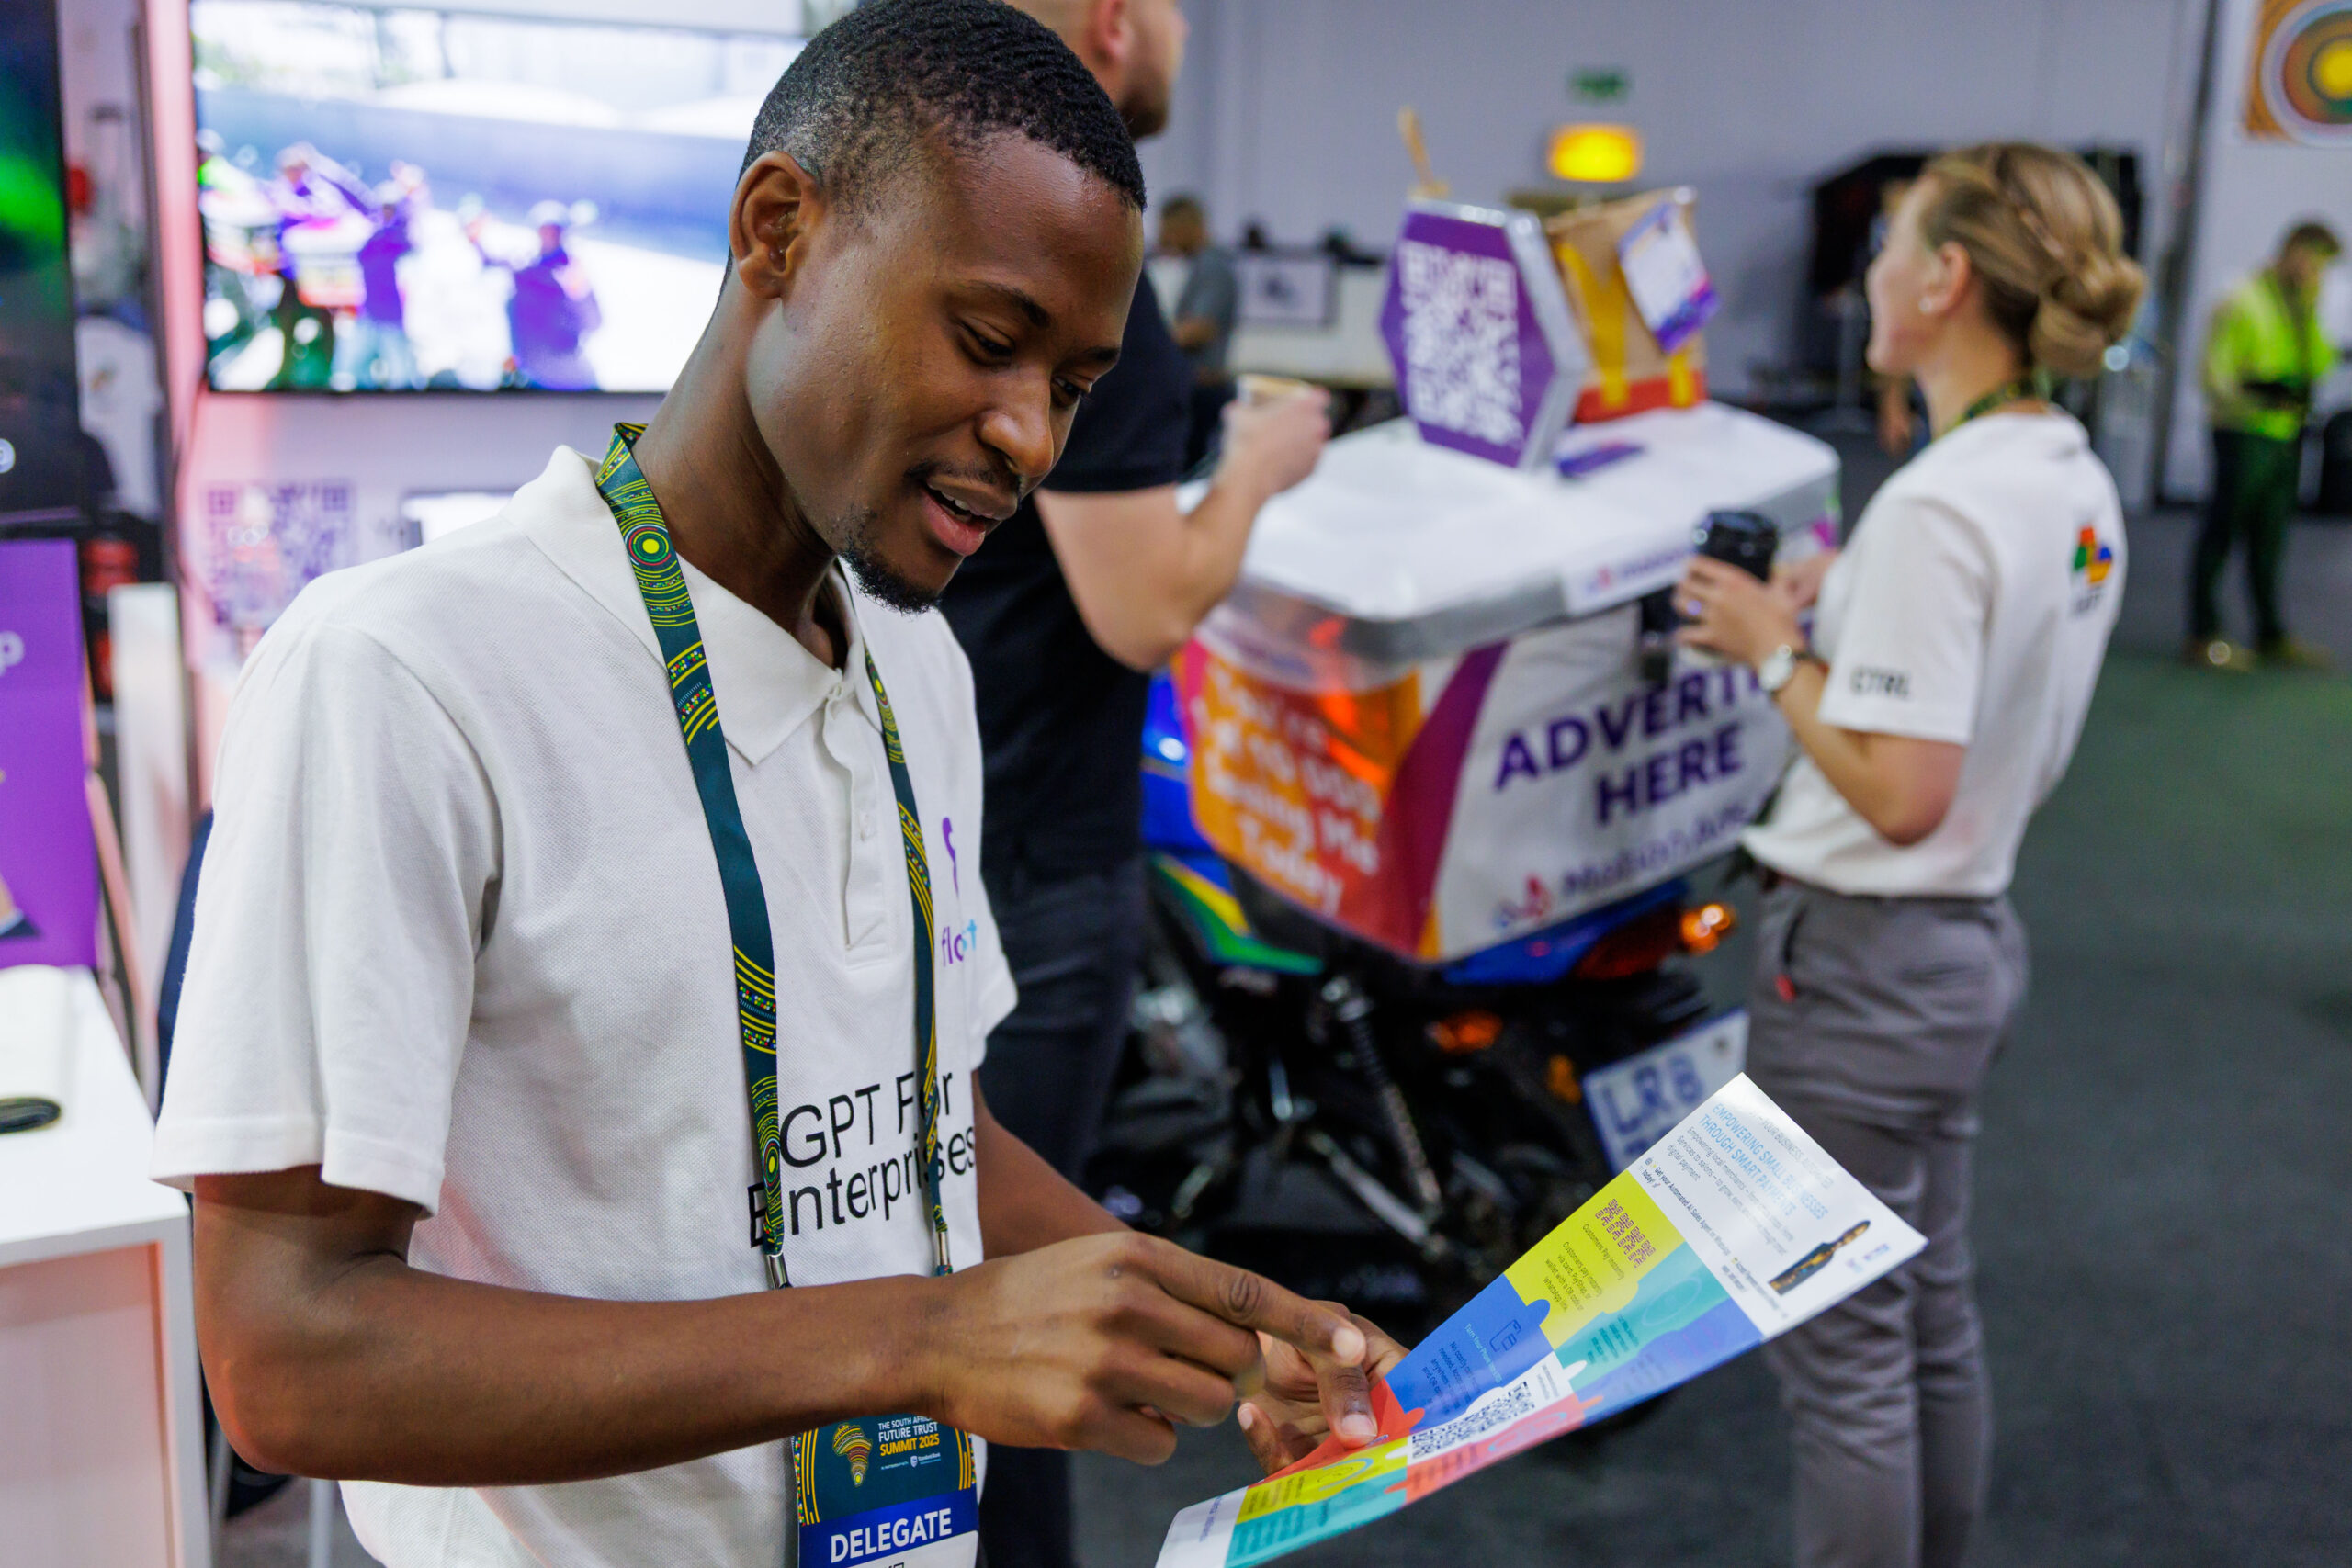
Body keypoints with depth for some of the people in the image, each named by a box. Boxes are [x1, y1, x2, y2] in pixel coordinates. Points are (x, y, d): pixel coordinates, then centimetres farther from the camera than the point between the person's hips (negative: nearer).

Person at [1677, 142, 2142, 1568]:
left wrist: (1775, 652, -13)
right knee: (1932, 1317, 22)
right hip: (1977, 938, 10)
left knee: (1841, 1353, 5)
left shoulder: (1935, 509, -23)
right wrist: (1838, 617, 8)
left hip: (1864, 961, -10)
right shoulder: (2080, 487, 6)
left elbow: (1900, 795, -25)